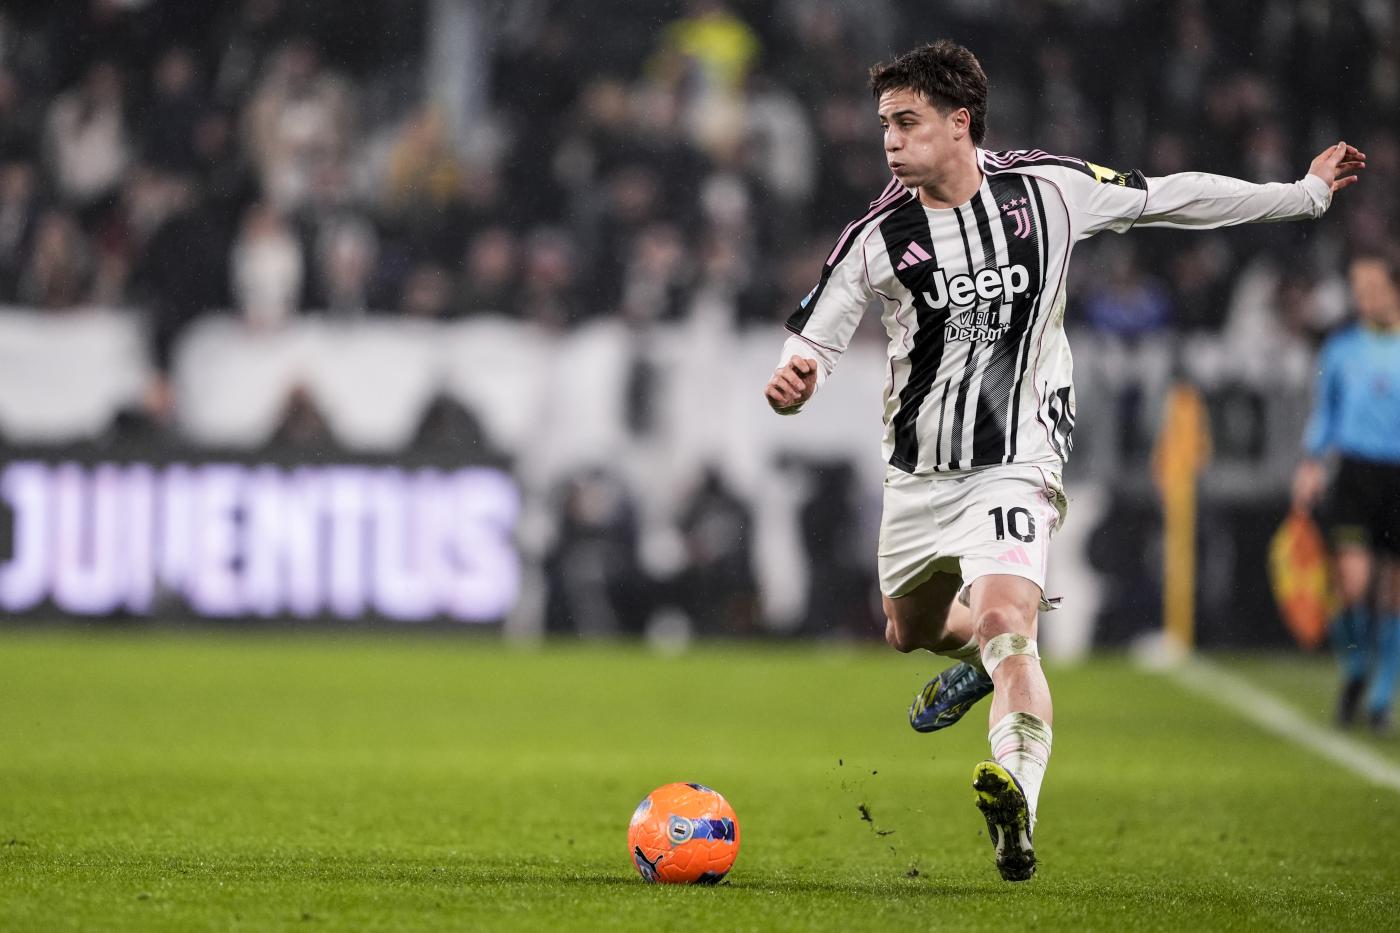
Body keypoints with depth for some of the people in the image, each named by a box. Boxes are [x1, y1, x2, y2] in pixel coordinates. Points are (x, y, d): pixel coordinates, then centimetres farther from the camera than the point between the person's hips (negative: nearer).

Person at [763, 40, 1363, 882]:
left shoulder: (1051, 189, -8)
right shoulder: (879, 237, -9)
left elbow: (1171, 198, 6)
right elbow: (814, 343, -5)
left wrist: (1307, 194, 13)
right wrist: (792, 385, -31)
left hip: (1015, 466, -4)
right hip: (918, 474, 4)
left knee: (1004, 623, -26)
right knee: (911, 631, 22)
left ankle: (1018, 800, -38)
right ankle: (980, 657, 57)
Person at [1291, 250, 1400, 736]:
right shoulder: (1342, 349, 6)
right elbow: (1323, 412, 16)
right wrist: (1312, 463, 5)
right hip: (1355, 475, 0)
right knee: (1353, 579, -17)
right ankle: (1354, 671, 9)